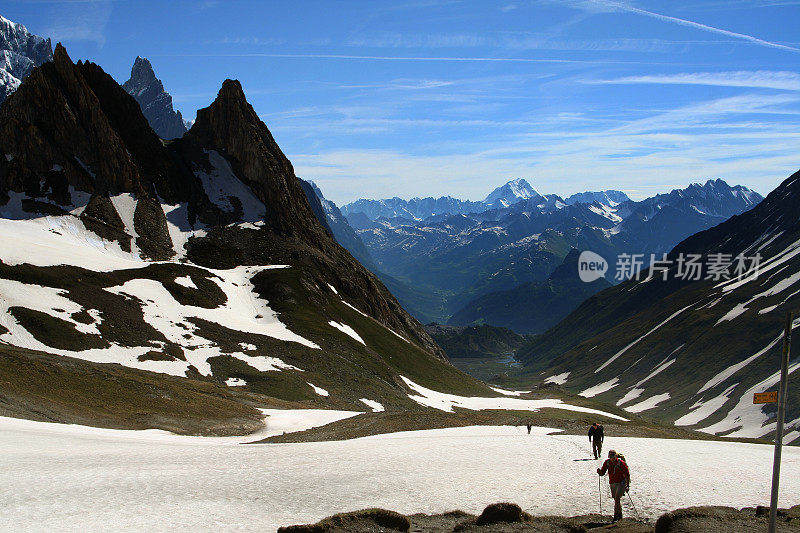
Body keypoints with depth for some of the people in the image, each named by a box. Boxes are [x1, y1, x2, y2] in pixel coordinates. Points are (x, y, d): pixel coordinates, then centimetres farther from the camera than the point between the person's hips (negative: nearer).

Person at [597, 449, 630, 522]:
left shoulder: (621, 463, -16)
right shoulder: (607, 462, -4)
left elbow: (627, 475, -10)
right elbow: (602, 473, 1)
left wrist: (628, 486, -13)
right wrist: (599, 471, -22)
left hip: (621, 483, -5)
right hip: (612, 484, 5)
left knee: (617, 497, -22)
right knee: (616, 500, 14)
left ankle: (616, 515, -18)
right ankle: (620, 515, 33)